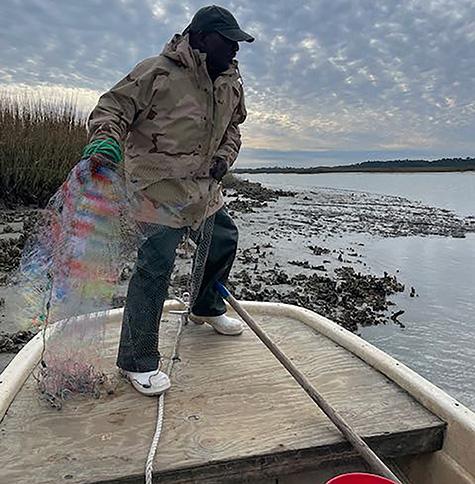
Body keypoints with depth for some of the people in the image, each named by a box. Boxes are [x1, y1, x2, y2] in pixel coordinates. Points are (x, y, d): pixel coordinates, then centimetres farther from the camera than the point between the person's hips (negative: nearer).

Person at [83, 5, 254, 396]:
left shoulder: (231, 81, 10)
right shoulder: (157, 72, -14)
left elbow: (233, 127, 22)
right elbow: (112, 108, -10)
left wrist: (223, 158, 5)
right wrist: (106, 139, -30)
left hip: (203, 188, 9)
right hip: (159, 188, -8)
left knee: (224, 240, 20)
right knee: (155, 267, -10)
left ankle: (207, 308, 47)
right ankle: (138, 360, 5)